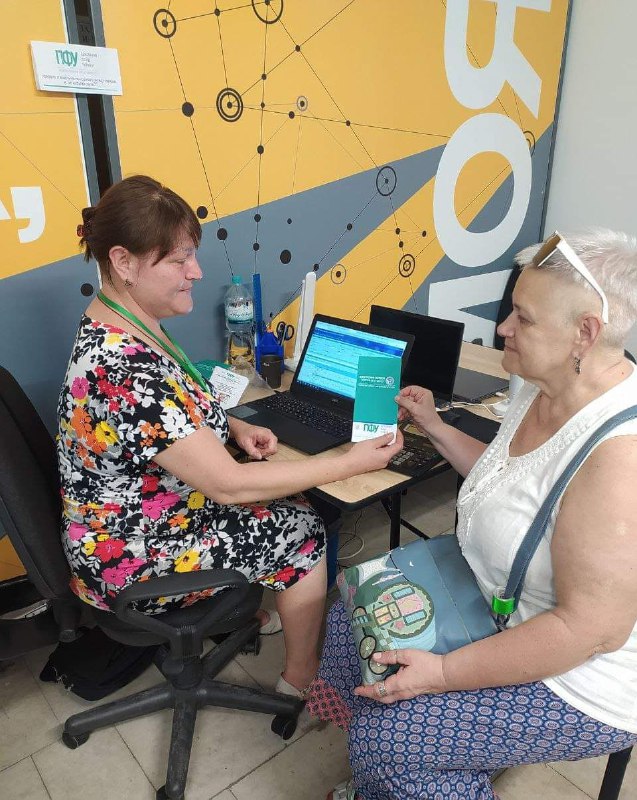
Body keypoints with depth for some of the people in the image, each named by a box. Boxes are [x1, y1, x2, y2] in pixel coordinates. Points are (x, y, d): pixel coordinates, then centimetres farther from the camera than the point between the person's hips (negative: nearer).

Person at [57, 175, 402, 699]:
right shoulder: (125, 369, -35)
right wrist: (351, 463, -25)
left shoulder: (122, 324, -4)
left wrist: (232, 427, -5)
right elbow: (229, 485, -32)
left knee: (286, 505, 15)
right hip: (134, 559, -8)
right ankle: (302, 679, 23)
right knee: (304, 533, 1)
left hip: (138, 513, 8)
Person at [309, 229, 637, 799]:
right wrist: (437, 429, 11)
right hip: (494, 600, 9)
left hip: (578, 677, -8)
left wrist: (443, 673, -26)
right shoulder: (546, 388, -4)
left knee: (384, 732, -15)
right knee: (351, 621, 9)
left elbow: (591, 629, -30)